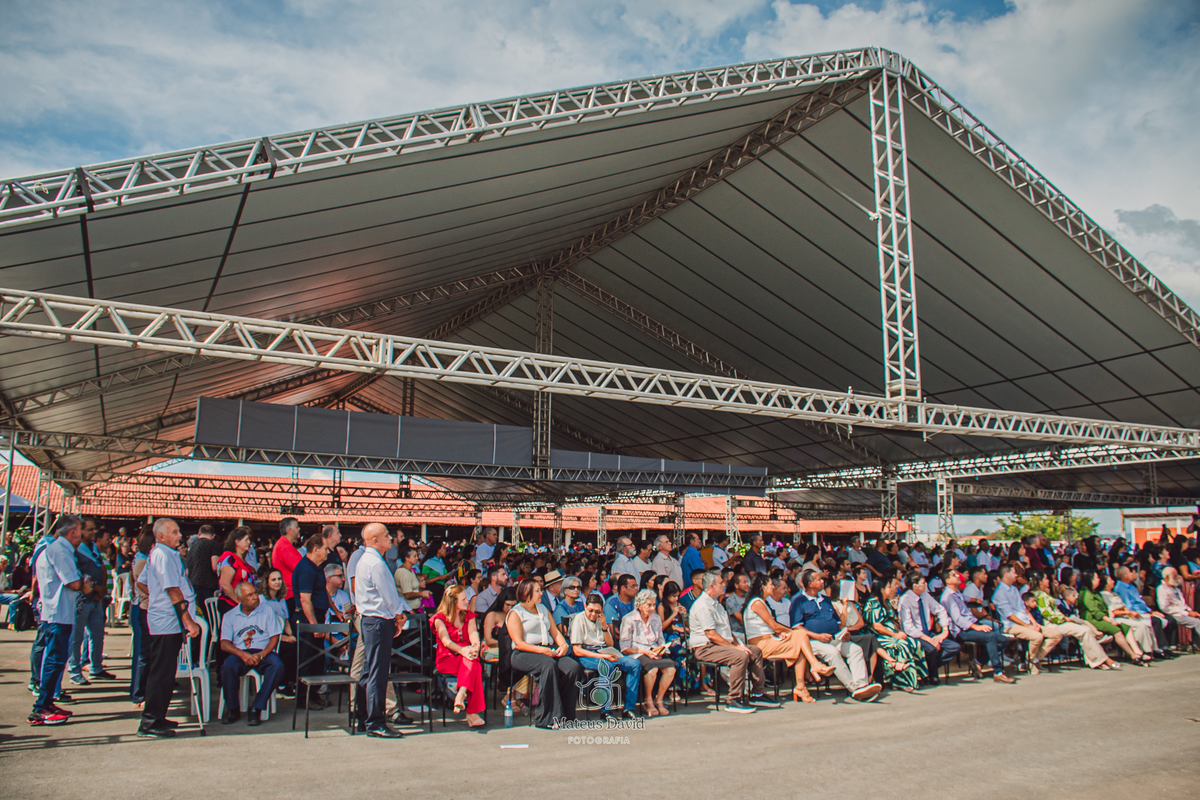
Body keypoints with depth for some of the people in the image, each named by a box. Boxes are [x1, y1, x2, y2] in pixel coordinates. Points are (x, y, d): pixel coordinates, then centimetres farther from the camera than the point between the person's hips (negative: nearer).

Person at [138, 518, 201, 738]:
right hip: (169, 623, -10)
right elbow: (174, 592, -21)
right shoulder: (165, 555, -17)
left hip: (161, 619, 10)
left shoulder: (155, 553, 14)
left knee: (160, 672, 16)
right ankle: (150, 724, 0)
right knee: (162, 673, -5)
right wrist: (189, 621, -20)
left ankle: (155, 718, 25)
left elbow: (143, 583, 25)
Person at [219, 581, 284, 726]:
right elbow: (224, 644, 3)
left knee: (277, 665, -33)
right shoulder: (229, 616, 13)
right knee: (228, 666, -33)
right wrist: (242, 654, -17)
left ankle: (256, 708, -22)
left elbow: (275, 637, 4)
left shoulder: (267, 611, 11)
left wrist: (261, 655, -14)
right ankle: (233, 709, -12)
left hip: (264, 652, 0)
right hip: (240, 653, 1)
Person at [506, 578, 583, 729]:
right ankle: (546, 718, -32)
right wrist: (541, 650, -20)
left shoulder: (543, 609, 23)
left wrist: (563, 645, -2)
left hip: (549, 651, 6)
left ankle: (564, 714, -18)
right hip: (524, 654, -6)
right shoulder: (515, 613, 1)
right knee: (549, 665, -37)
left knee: (573, 667, -22)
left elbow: (555, 632, 20)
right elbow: (519, 643, -8)